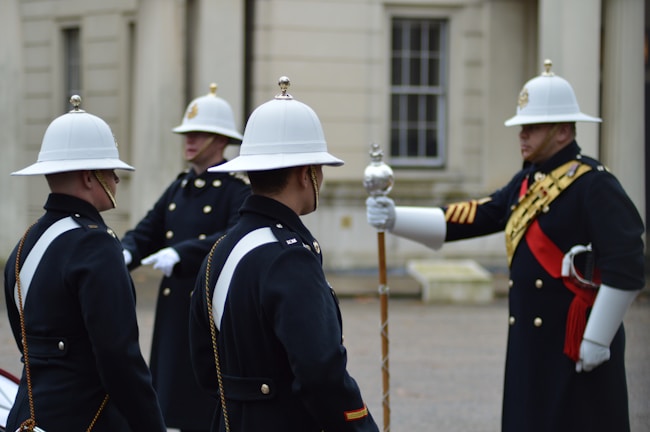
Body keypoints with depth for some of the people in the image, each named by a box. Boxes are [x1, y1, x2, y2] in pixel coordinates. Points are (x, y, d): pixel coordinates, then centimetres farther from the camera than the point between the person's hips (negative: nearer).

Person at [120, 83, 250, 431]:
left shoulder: (238, 190, -8)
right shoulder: (178, 189, 15)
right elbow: (146, 232, 10)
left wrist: (180, 253, -35)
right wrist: (125, 254, -13)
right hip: (174, 312, 7)